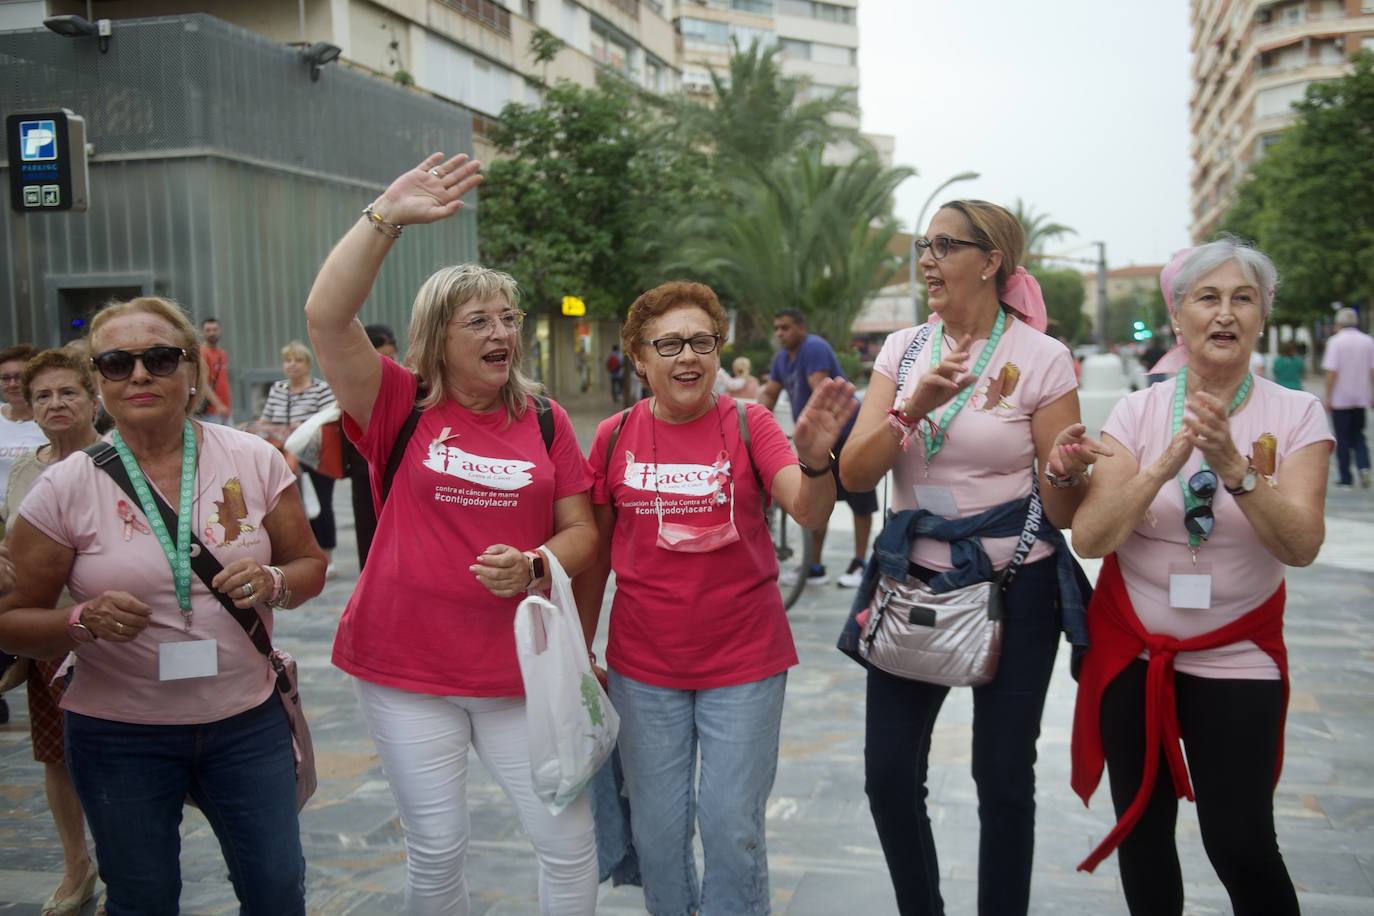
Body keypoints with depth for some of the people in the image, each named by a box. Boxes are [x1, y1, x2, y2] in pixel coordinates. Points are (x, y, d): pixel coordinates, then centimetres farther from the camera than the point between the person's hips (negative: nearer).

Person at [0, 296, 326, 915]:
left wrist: (273, 582, -16)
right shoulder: (66, 487, -8)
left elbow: (310, 566, 6)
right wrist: (84, 622, -22)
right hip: (120, 734, -1)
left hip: (248, 720, 1)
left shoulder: (254, 460, -4)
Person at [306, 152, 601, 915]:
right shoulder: (400, 409, -3)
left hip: (519, 669, 2)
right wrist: (386, 217, -22)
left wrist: (534, 567, -15)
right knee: (435, 851, 9)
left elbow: (580, 531, 6)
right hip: (406, 669, -1)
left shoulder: (544, 422, 3)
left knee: (569, 841, 4)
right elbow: (326, 316, -17)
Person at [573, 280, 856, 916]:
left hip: (744, 660, -1)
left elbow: (809, 512, -19)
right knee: (657, 828, 13)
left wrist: (815, 457, -40)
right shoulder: (615, 437, -2)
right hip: (643, 667, 2)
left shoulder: (749, 424, -6)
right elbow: (595, 551, 6)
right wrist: (579, 650, 8)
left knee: (733, 828, 6)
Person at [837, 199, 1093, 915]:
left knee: (1003, 778, 6)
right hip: (914, 581, 4)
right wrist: (913, 407, -22)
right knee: (888, 774, 6)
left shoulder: (1042, 358, -7)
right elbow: (854, 474, -7)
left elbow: (1062, 512, -6)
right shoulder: (903, 350, 3)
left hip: (1014, 588, -3)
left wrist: (1067, 474, -27)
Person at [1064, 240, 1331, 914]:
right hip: (1130, 650, 2)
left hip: (1236, 658, -1)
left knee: (1240, 844, -6)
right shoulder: (1138, 411, -4)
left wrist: (1233, 466, -31)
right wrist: (1166, 464, -26)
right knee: (1141, 828, 11)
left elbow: (1301, 546, -18)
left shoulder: (1296, 414, -6)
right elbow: (1089, 538, -14)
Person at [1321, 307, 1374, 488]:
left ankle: (1346, 477, 7)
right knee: (1358, 435, 16)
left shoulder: (1335, 341, -10)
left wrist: (1328, 397, -8)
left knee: (1343, 439, 5)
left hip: (1340, 398, -4)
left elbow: (1331, 372, -14)